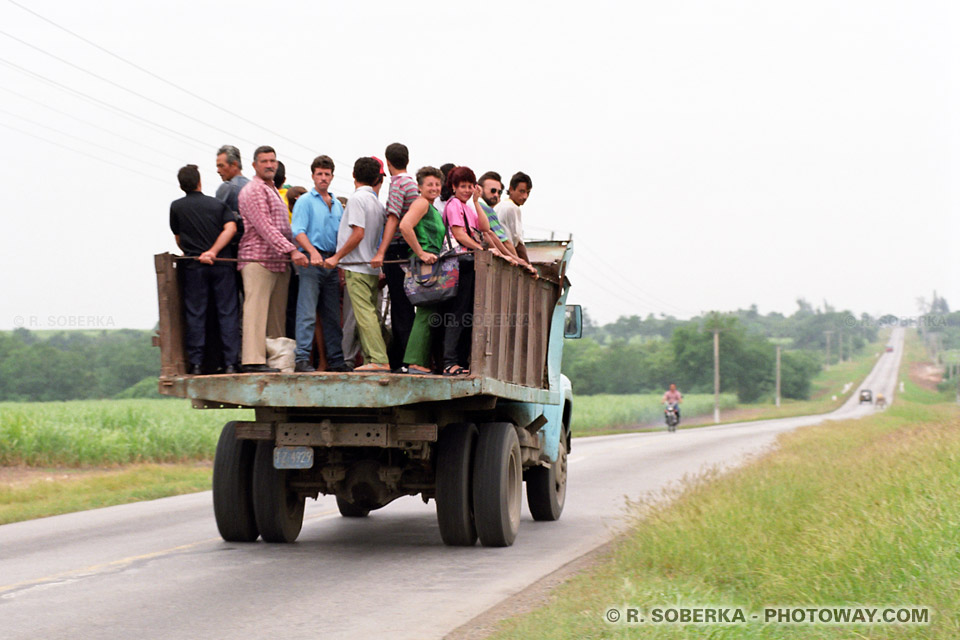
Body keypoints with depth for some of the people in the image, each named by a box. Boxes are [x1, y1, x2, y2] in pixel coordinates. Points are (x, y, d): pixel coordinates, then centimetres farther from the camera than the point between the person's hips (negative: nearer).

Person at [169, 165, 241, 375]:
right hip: (222, 265, 1)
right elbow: (231, 228, -6)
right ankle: (230, 362, -2)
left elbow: (179, 239, 13)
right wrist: (213, 251, -11)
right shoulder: (218, 204, 9)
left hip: (194, 266, -1)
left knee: (195, 314, 3)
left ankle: (195, 363, 0)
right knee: (228, 313, 2)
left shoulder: (177, 207, 7)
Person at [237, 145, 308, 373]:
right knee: (256, 311, -12)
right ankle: (253, 360, -15)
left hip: (278, 261, 9)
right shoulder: (253, 190, -7)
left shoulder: (273, 191, 24)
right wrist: (291, 250, -22)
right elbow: (265, 228, -17)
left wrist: (293, 249, 19)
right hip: (258, 259, -9)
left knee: (276, 313, 6)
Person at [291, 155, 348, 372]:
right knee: (307, 313, -10)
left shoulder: (337, 205, 20)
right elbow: (298, 231, -9)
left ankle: (336, 359, 11)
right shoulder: (305, 201, 2)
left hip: (332, 263, 6)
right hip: (312, 262, -6)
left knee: (333, 314, 8)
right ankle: (302, 358, -12)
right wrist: (313, 252, -24)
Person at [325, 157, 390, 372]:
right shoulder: (377, 202, 13)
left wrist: (337, 257, -13)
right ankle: (373, 358, 8)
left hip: (357, 267, -8)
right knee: (370, 314, 9)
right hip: (373, 266, 8)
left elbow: (358, 234, -17)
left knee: (364, 314, -10)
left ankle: (379, 360, -15)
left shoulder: (357, 198, -11)